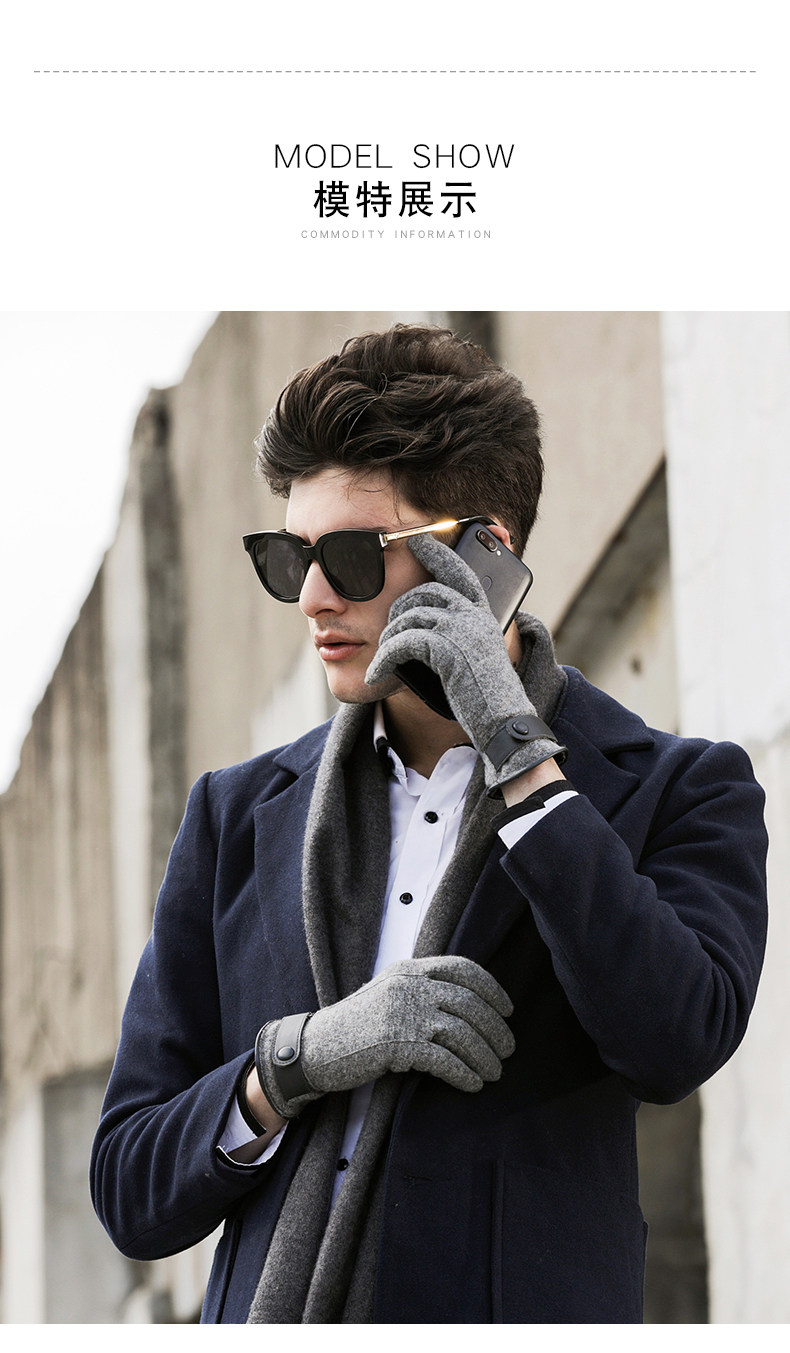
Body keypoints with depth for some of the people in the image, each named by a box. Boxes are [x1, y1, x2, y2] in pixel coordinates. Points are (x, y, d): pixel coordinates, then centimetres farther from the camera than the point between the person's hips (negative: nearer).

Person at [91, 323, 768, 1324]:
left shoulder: (676, 792, 5)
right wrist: (301, 1055, -8)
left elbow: (678, 1042, -14)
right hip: (266, 1308, 2)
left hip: (516, 1307, -2)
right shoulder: (237, 817, 13)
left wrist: (512, 744, -9)